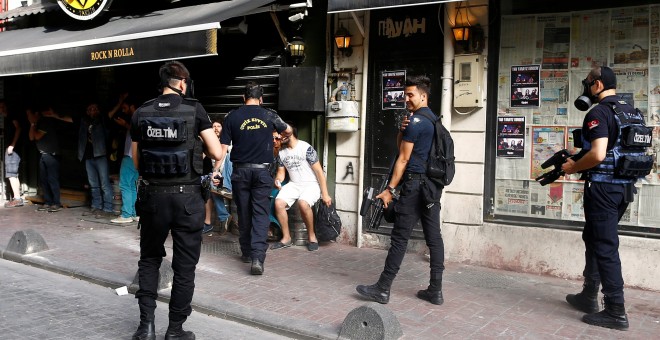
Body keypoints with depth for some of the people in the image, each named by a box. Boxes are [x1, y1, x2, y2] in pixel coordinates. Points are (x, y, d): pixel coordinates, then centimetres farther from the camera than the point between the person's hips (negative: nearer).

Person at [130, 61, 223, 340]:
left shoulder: (141, 113, 3)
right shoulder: (194, 110, -5)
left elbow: (136, 162, 8)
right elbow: (217, 153, -6)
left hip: (153, 195, 3)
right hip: (187, 196, -2)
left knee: (149, 259, 19)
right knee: (184, 265, 9)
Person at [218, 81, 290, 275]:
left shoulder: (232, 117, -1)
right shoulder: (269, 116, 1)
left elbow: (224, 147, -5)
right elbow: (288, 131, 21)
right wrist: (281, 135, 43)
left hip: (240, 170, 1)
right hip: (261, 171, -1)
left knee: (244, 213, 13)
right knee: (260, 214, -1)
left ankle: (247, 252, 24)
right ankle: (257, 257, -13)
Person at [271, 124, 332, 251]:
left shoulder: (306, 148, -12)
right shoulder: (281, 152, 8)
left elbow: (319, 171, -11)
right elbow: (281, 172, 14)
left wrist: (325, 194, -13)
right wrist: (278, 180, -12)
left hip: (311, 184, -6)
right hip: (293, 184, 6)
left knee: (303, 203, -35)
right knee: (278, 202, -21)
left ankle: (311, 236, -12)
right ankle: (286, 238, -6)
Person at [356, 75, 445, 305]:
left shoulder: (415, 121, -10)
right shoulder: (434, 120, 17)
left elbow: (403, 158, -11)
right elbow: (401, 145, 22)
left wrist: (390, 189, -9)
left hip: (415, 184, -9)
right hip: (434, 185, 9)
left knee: (400, 237, -5)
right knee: (434, 237, 7)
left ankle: (383, 289, 1)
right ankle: (435, 290, 12)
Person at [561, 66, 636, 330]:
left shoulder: (598, 113, -15)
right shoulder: (630, 111, 14)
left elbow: (598, 155, -26)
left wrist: (573, 166, -8)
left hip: (604, 187, -9)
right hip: (624, 187, 9)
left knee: (605, 247, -4)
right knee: (593, 238, 19)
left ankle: (616, 312, 1)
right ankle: (589, 296, 27)